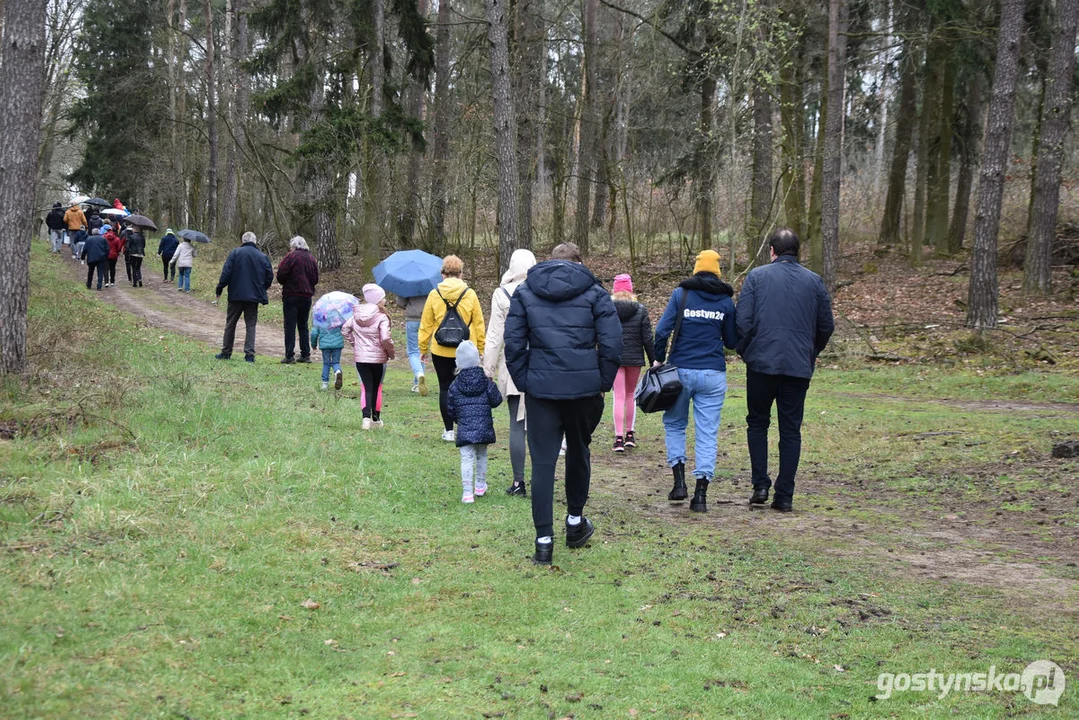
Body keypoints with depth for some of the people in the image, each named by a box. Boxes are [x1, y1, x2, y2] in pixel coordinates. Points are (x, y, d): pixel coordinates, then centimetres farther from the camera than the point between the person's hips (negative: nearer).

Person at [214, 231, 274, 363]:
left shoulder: (235, 252, -4)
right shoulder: (263, 257, 3)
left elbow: (226, 273, -9)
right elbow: (270, 277, 5)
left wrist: (219, 288, -1)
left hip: (236, 294, -1)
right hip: (254, 296, 2)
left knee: (230, 323, 10)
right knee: (251, 325, 5)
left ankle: (226, 352, 14)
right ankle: (249, 354, -2)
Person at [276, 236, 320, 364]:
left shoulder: (291, 256, -10)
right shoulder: (311, 258, 9)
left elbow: (281, 275, -12)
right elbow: (315, 279, 11)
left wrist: (285, 283, 7)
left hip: (291, 295, -5)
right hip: (307, 296, 5)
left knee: (290, 326, -3)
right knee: (303, 325, 14)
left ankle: (289, 356, -7)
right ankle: (306, 354, 14)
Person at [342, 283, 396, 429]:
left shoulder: (356, 315, 2)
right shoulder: (381, 317, -16)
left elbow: (345, 330, 8)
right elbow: (385, 338, -23)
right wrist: (391, 353, -7)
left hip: (360, 357, 3)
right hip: (378, 358, -3)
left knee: (366, 387, 4)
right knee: (376, 388, 13)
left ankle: (366, 416, -16)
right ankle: (376, 419, 21)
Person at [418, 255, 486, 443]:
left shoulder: (434, 295, -3)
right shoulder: (470, 294, -3)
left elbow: (426, 325, 1)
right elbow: (478, 324, 1)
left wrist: (423, 348, 11)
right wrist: (481, 348, 10)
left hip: (441, 351, 0)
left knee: (445, 388, 8)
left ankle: (449, 430, 8)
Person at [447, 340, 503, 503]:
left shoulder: (455, 385, -1)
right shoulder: (486, 381, -1)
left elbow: (451, 408, 4)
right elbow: (496, 401, 1)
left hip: (464, 429, -2)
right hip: (484, 427, 2)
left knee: (466, 458, -4)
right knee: (481, 456, 20)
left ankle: (467, 491, -14)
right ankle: (480, 486, 31)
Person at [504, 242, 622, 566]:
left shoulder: (524, 292, 8)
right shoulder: (594, 292, 4)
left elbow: (513, 343, 2)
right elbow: (612, 343, -3)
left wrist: (523, 382, 7)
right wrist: (603, 383, 5)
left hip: (541, 389, 0)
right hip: (584, 387, 0)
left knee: (543, 462, 1)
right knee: (578, 451, 21)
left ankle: (544, 539, -2)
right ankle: (575, 521, 33)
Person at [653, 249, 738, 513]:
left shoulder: (681, 294, -1)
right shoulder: (726, 301, 4)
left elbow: (662, 330, -9)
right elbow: (732, 341, 9)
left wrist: (659, 359, 2)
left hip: (681, 370, -1)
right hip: (713, 375, 1)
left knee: (674, 423, 17)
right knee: (707, 432, 4)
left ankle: (679, 480, 7)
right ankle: (701, 494, 0)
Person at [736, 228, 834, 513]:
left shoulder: (757, 276, 0)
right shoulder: (814, 281, 8)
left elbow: (743, 321, -6)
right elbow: (826, 326, 9)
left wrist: (745, 351, 9)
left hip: (762, 362, -2)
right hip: (799, 367, 2)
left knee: (757, 423, 14)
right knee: (791, 430, 7)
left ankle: (760, 485, 5)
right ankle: (785, 496, 6)